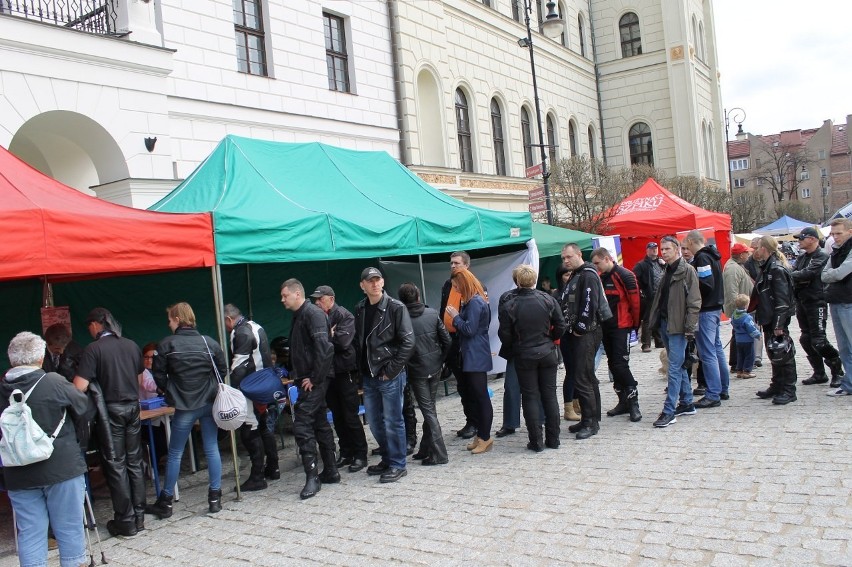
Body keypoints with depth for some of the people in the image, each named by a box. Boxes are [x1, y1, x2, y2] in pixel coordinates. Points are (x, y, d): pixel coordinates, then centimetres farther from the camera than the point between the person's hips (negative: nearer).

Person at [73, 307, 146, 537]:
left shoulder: (94, 349, -12)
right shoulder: (132, 346, 6)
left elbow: (79, 387, -18)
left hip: (111, 410, -5)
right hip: (133, 408, 5)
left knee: (116, 466, 3)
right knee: (134, 463, 13)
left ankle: (126, 522, 9)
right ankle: (139, 516, 20)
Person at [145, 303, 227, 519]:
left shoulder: (167, 345, -8)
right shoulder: (209, 342, -1)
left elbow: (158, 376, -3)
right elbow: (223, 370, 4)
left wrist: (171, 392, 13)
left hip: (185, 407, -3)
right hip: (210, 403, 3)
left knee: (175, 454, 9)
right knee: (212, 449, 9)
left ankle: (165, 502, 19)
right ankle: (215, 498, 13)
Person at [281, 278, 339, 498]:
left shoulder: (313, 313, -13)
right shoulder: (299, 316, 17)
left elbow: (324, 347, -23)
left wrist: (314, 378, -20)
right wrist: (295, 374, 13)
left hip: (313, 381, -10)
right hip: (306, 379, 10)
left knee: (302, 425, -12)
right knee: (320, 423, 13)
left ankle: (312, 477, -7)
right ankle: (330, 472, 21)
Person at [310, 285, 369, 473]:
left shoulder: (344, 316, -9)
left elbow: (343, 341, -22)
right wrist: (330, 335, -11)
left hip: (345, 372, -6)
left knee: (351, 417, -1)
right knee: (338, 417, 13)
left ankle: (360, 455, 8)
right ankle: (346, 453, 23)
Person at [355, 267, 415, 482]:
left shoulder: (396, 307, -11)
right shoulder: (360, 309, 7)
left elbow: (408, 342, -13)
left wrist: (391, 370, -14)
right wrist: (361, 368, 8)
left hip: (390, 375, -6)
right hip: (369, 376, 6)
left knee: (392, 422, 1)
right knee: (374, 422, 15)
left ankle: (397, 465, 15)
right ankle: (387, 459, 31)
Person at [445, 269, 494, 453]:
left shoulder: (475, 302, -16)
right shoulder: (471, 301, 15)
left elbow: (469, 329, -21)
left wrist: (456, 317, -9)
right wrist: (457, 317, 5)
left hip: (476, 357, -10)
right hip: (472, 355, 10)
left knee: (481, 396, -4)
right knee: (477, 396, 13)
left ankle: (485, 437, 3)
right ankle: (481, 435, 20)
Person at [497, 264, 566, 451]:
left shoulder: (508, 305, -11)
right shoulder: (548, 299, -5)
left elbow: (505, 335, -8)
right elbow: (561, 326, -2)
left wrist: (512, 350, 11)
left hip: (524, 357, -2)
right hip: (547, 353, 2)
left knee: (530, 397, 6)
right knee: (550, 395, 11)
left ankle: (536, 441, 8)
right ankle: (553, 439, 17)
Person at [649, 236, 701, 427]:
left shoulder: (687, 271, -9)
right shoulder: (667, 271, 16)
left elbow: (694, 302, -14)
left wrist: (690, 327, -18)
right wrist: (656, 319, 13)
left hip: (678, 325, -8)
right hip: (664, 323, 8)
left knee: (674, 367, -8)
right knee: (679, 366, 15)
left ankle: (669, 411, -7)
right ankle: (687, 403, 25)